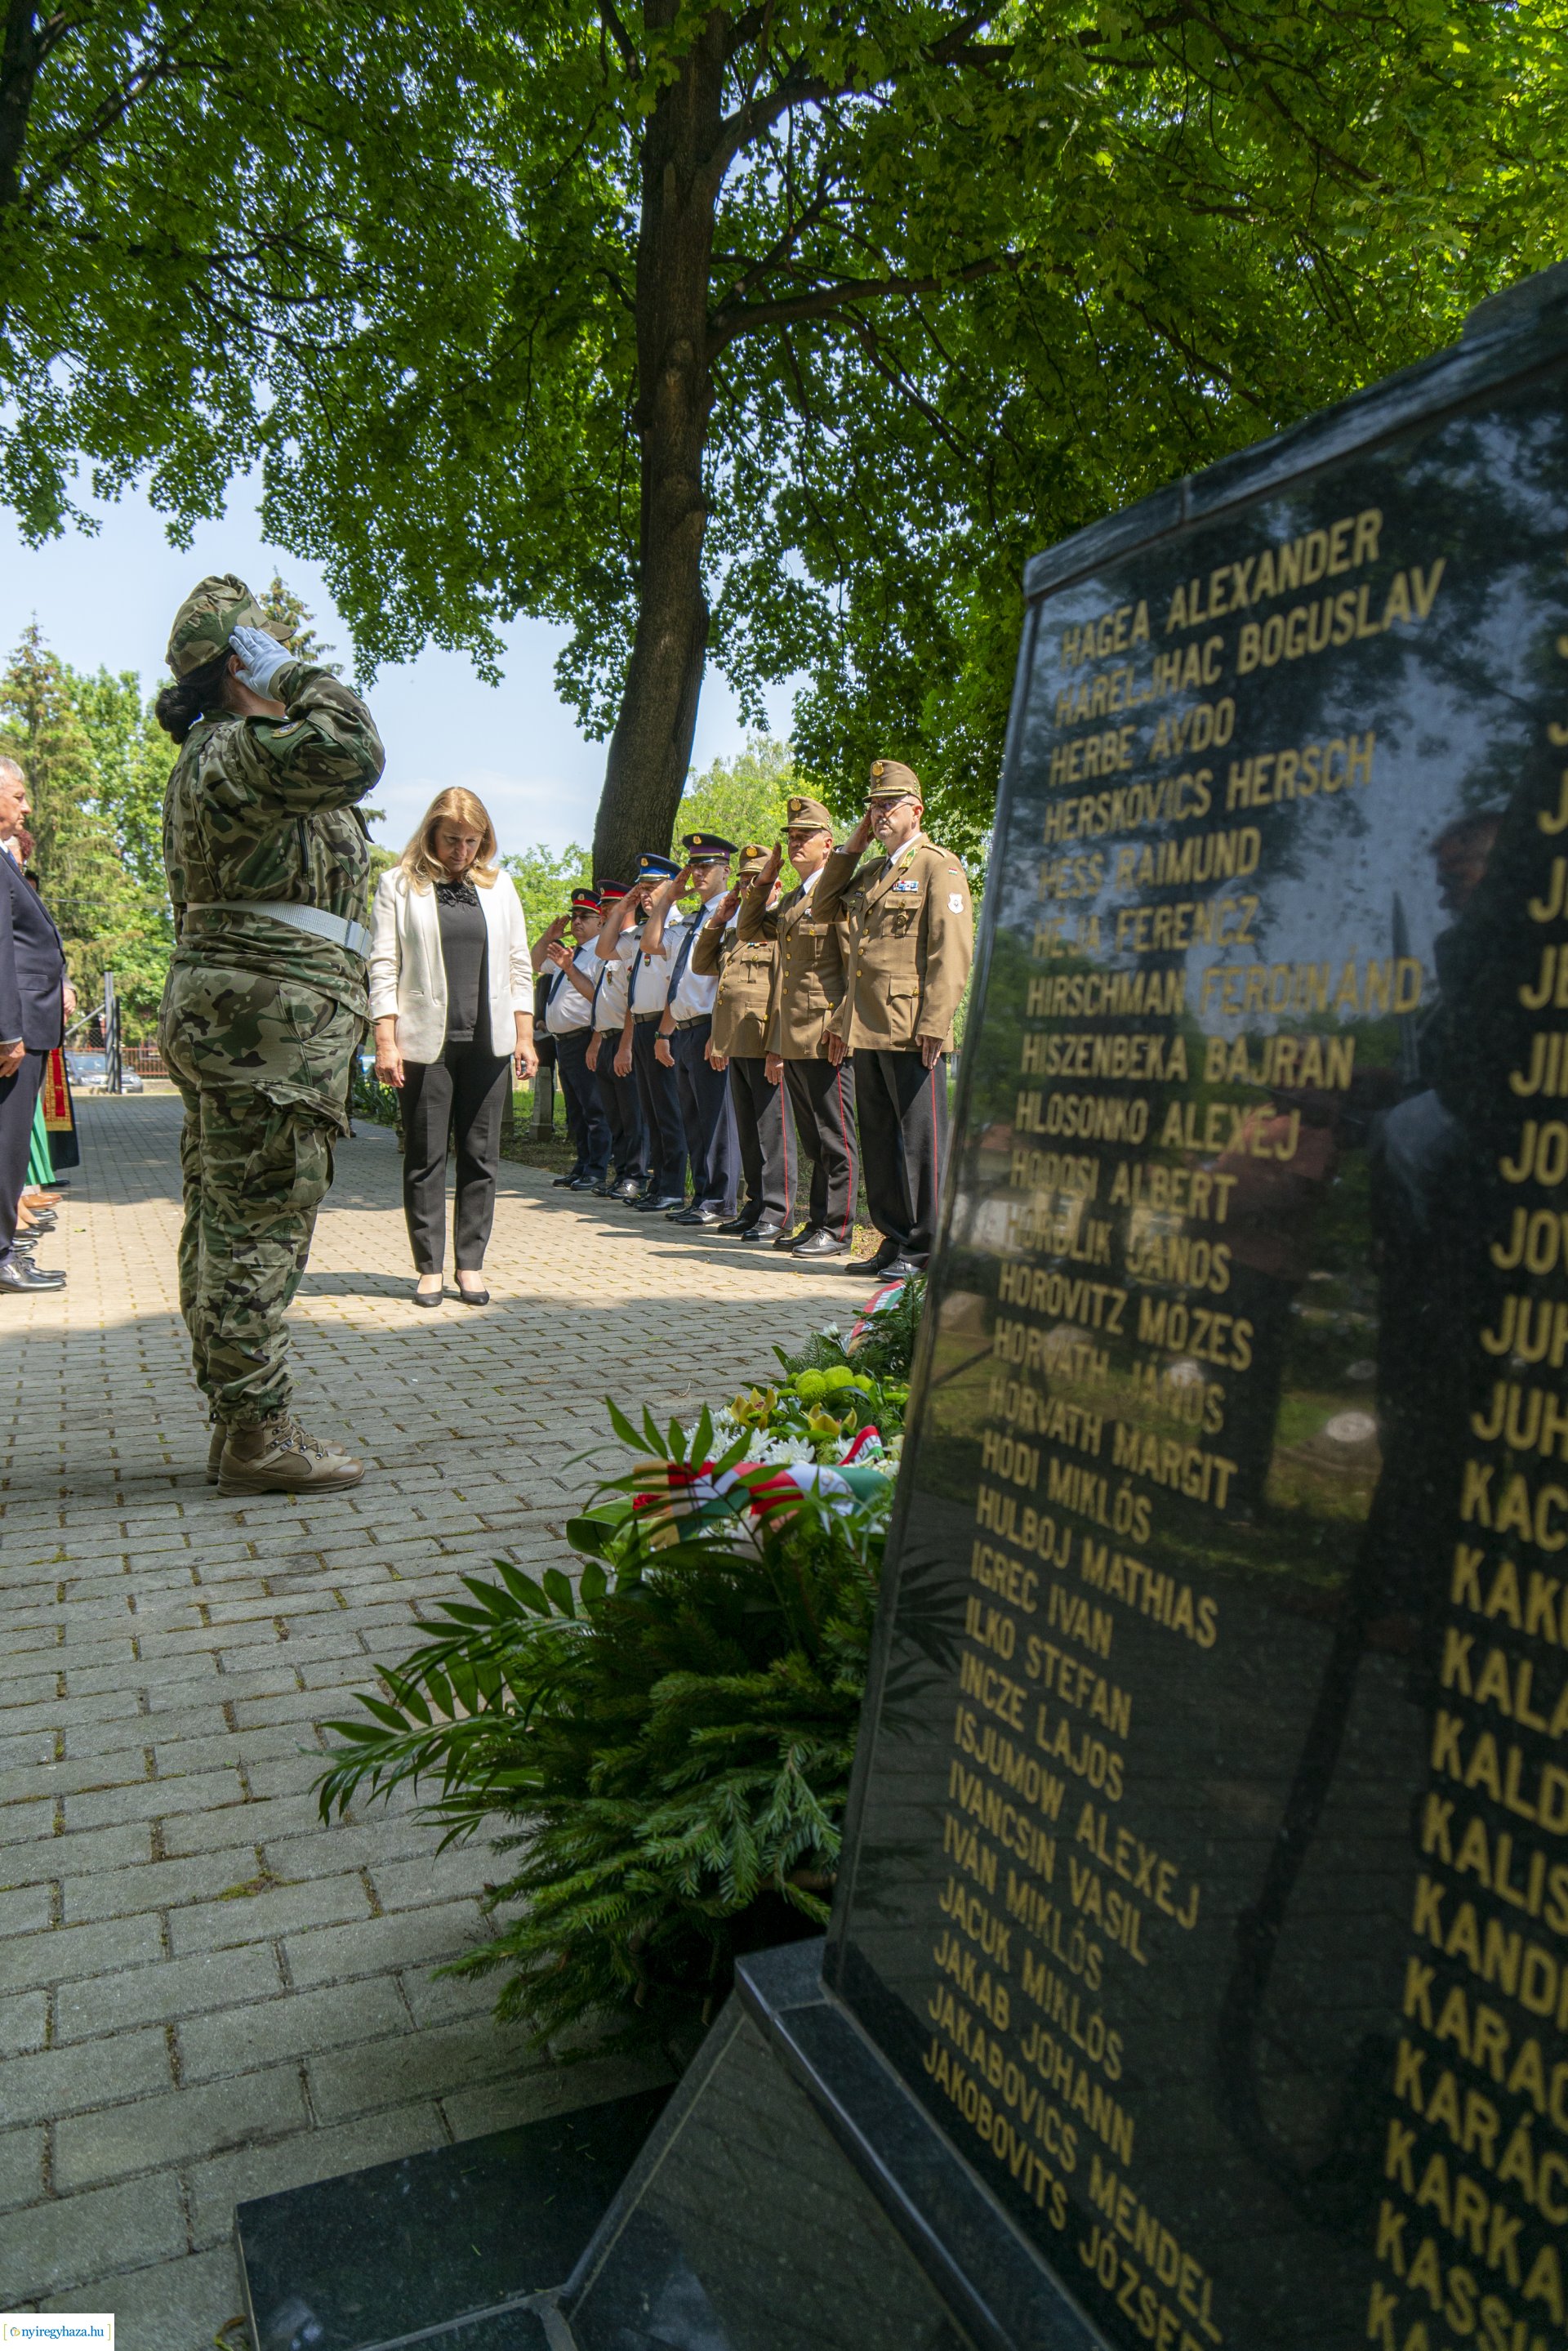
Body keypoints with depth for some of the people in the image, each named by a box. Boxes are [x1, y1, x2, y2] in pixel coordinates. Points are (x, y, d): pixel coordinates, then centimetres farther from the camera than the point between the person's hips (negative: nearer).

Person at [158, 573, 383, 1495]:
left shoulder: (221, 757, 25)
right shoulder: (234, 751, -11)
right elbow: (352, 753, -26)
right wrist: (307, 680, -8)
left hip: (227, 1017, 11)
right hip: (270, 1015, -11)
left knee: (226, 1227, 12)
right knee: (258, 1228, -9)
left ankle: (240, 1426, 20)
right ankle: (257, 1437, -3)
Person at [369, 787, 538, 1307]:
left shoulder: (499, 885, 13)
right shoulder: (399, 885, 3)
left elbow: (518, 966, 13)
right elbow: (383, 968, -1)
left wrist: (525, 1036, 6)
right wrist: (386, 1042, -9)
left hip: (489, 1043, 3)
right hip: (426, 1043, -2)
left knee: (481, 1157, 4)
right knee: (425, 1158, 2)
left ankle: (471, 1264, 12)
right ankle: (429, 1267, 10)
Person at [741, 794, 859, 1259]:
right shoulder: (790, 902, 19)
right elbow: (749, 929, 28)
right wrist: (763, 881, 16)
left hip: (826, 1039, -9)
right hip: (792, 1041, 9)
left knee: (835, 1138, -3)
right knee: (813, 1141, 13)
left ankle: (837, 1230, 2)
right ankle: (817, 1224, 20)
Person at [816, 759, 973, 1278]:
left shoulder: (939, 867, -2)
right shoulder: (869, 873, 22)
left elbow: (952, 953, -11)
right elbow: (825, 911, 27)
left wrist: (933, 1025, -19)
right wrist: (850, 848, 19)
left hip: (911, 1034, -8)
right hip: (866, 1034, 8)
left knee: (921, 1140, -4)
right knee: (879, 1141, 11)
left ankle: (926, 1248, 2)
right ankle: (894, 1240, 19)